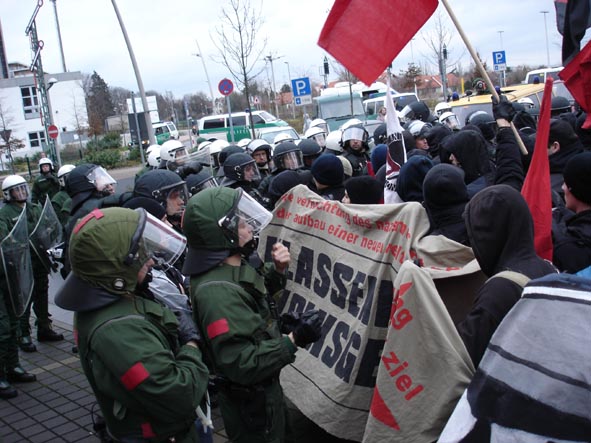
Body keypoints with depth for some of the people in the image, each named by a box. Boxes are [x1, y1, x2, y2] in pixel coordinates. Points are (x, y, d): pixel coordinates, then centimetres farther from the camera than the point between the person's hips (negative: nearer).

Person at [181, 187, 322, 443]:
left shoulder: (235, 266, -2)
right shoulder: (217, 291, -33)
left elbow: (259, 298, 17)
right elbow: (241, 364, -34)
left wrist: (277, 271, -2)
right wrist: (293, 340, -34)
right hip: (250, 403, -9)